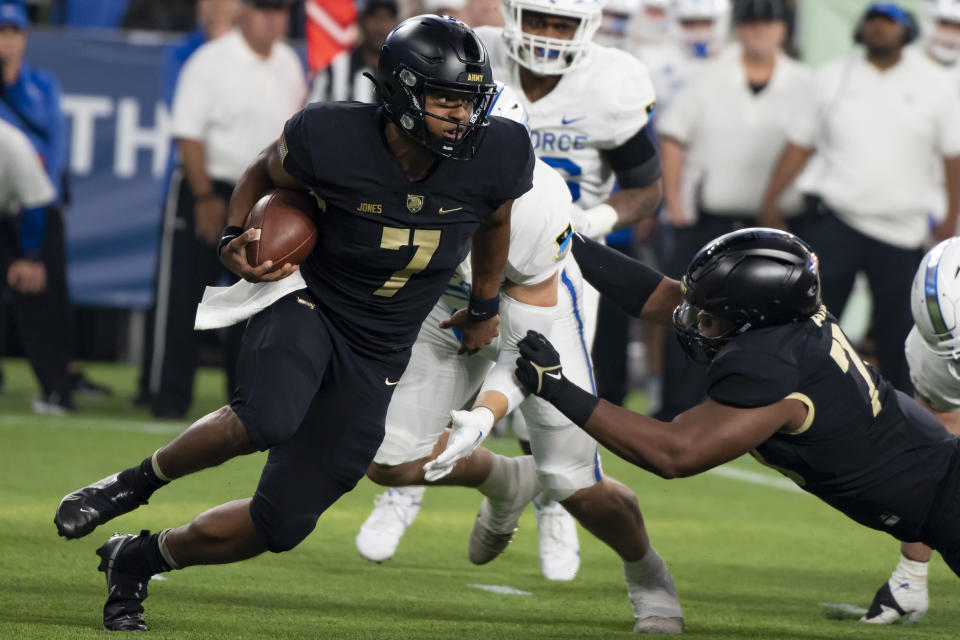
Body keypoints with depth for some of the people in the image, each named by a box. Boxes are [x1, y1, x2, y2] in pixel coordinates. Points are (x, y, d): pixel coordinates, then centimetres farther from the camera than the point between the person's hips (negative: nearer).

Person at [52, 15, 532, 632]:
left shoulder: (495, 157, -15)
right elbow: (265, 172, 3)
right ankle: (136, 482, -10)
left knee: (283, 522, 1)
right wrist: (235, 238, -14)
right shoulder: (332, 139, -21)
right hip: (307, 304, -3)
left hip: (375, 358, 4)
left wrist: (485, 308, 22)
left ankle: (138, 559, 26)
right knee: (268, 419, -38)